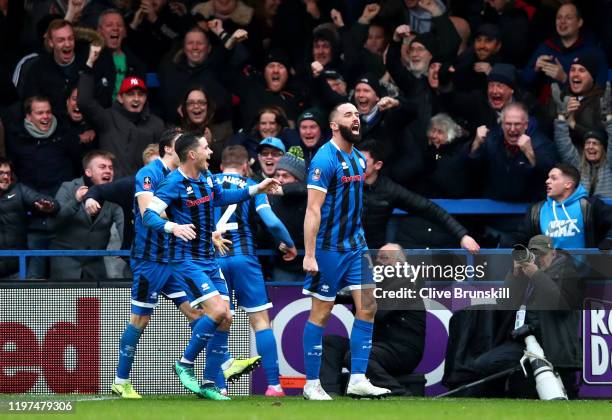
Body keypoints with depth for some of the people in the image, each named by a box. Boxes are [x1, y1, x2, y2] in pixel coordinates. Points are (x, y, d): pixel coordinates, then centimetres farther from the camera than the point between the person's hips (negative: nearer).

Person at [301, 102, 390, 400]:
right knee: (321, 313, -1)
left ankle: (358, 380, 3)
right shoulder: (325, 159, -14)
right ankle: (312, 384, 6)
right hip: (329, 248, -8)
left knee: (367, 307, 0)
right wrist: (309, 254, -22)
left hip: (355, 246, 8)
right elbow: (313, 210, -18)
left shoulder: (358, 158, 10)